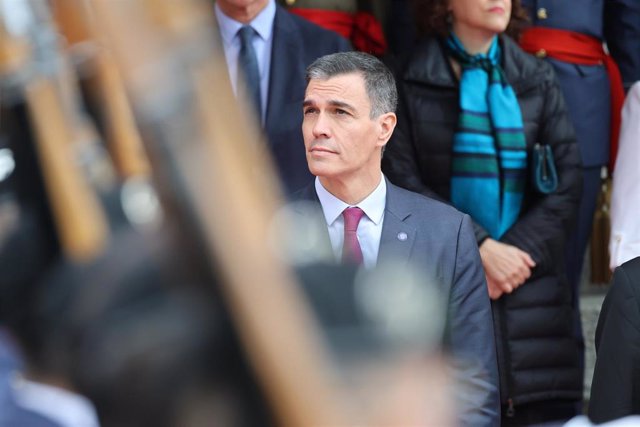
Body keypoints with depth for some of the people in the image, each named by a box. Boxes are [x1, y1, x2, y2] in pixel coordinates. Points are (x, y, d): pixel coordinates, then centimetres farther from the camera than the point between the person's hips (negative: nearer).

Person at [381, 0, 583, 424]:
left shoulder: (538, 79, 12)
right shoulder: (410, 81, 3)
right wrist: (479, 248, -13)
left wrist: (517, 253, -8)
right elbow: (402, 182, -5)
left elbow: (566, 185, 6)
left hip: (530, 286, 3)